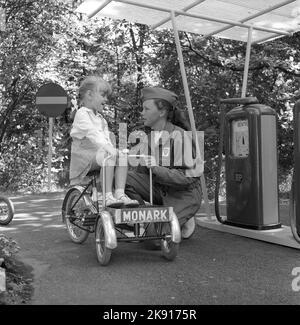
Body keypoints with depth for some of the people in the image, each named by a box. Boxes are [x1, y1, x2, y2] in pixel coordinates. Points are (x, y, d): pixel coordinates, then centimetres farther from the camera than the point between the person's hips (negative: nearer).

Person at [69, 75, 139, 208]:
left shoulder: (100, 118, 25)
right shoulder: (82, 114, -3)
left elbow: (106, 137, 16)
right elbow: (91, 133, -21)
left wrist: (112, 149, -4)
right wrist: (107, 147, -34)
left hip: (99, 153, 8)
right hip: (84, 155, -8)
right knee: (109, 156, -32)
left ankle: (120, 193, -23)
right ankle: (107, 196, -35)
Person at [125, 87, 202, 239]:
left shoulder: (179, 136, -18)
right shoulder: (147, 138, 3)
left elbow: (187, 177, -24)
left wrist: (157, 169, -33)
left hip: (184, 194, -6)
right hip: (159, 189, 6)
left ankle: (183, 221, 8)